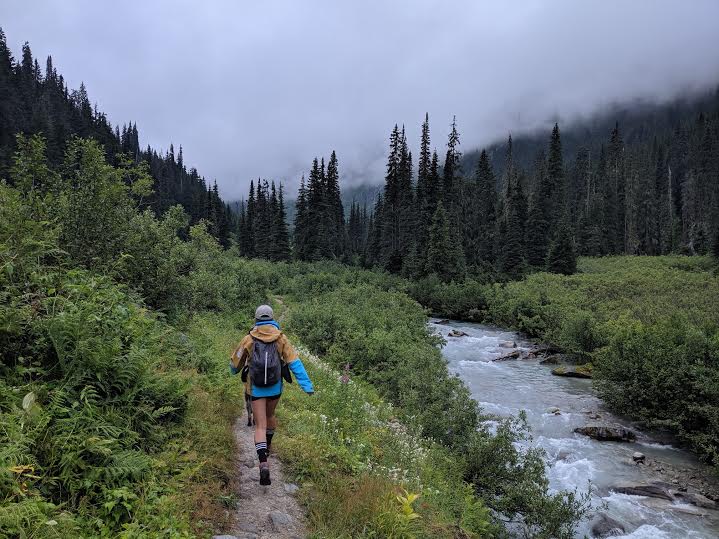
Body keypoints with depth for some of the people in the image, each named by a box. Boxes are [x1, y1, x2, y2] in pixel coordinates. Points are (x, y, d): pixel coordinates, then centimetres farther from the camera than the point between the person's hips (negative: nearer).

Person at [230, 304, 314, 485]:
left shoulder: (249, 339, -6)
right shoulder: (280, 337, -5)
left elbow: (235, 361, 7)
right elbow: (294, 362, -10)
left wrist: (234, 371, 31)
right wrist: (307, 385, -10)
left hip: (256, 388, -2)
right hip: (275, 387, 2)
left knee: (260, 426, 1)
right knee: (270, 416, 27)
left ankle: (263, 464, -15)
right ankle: (268, 446, 48)